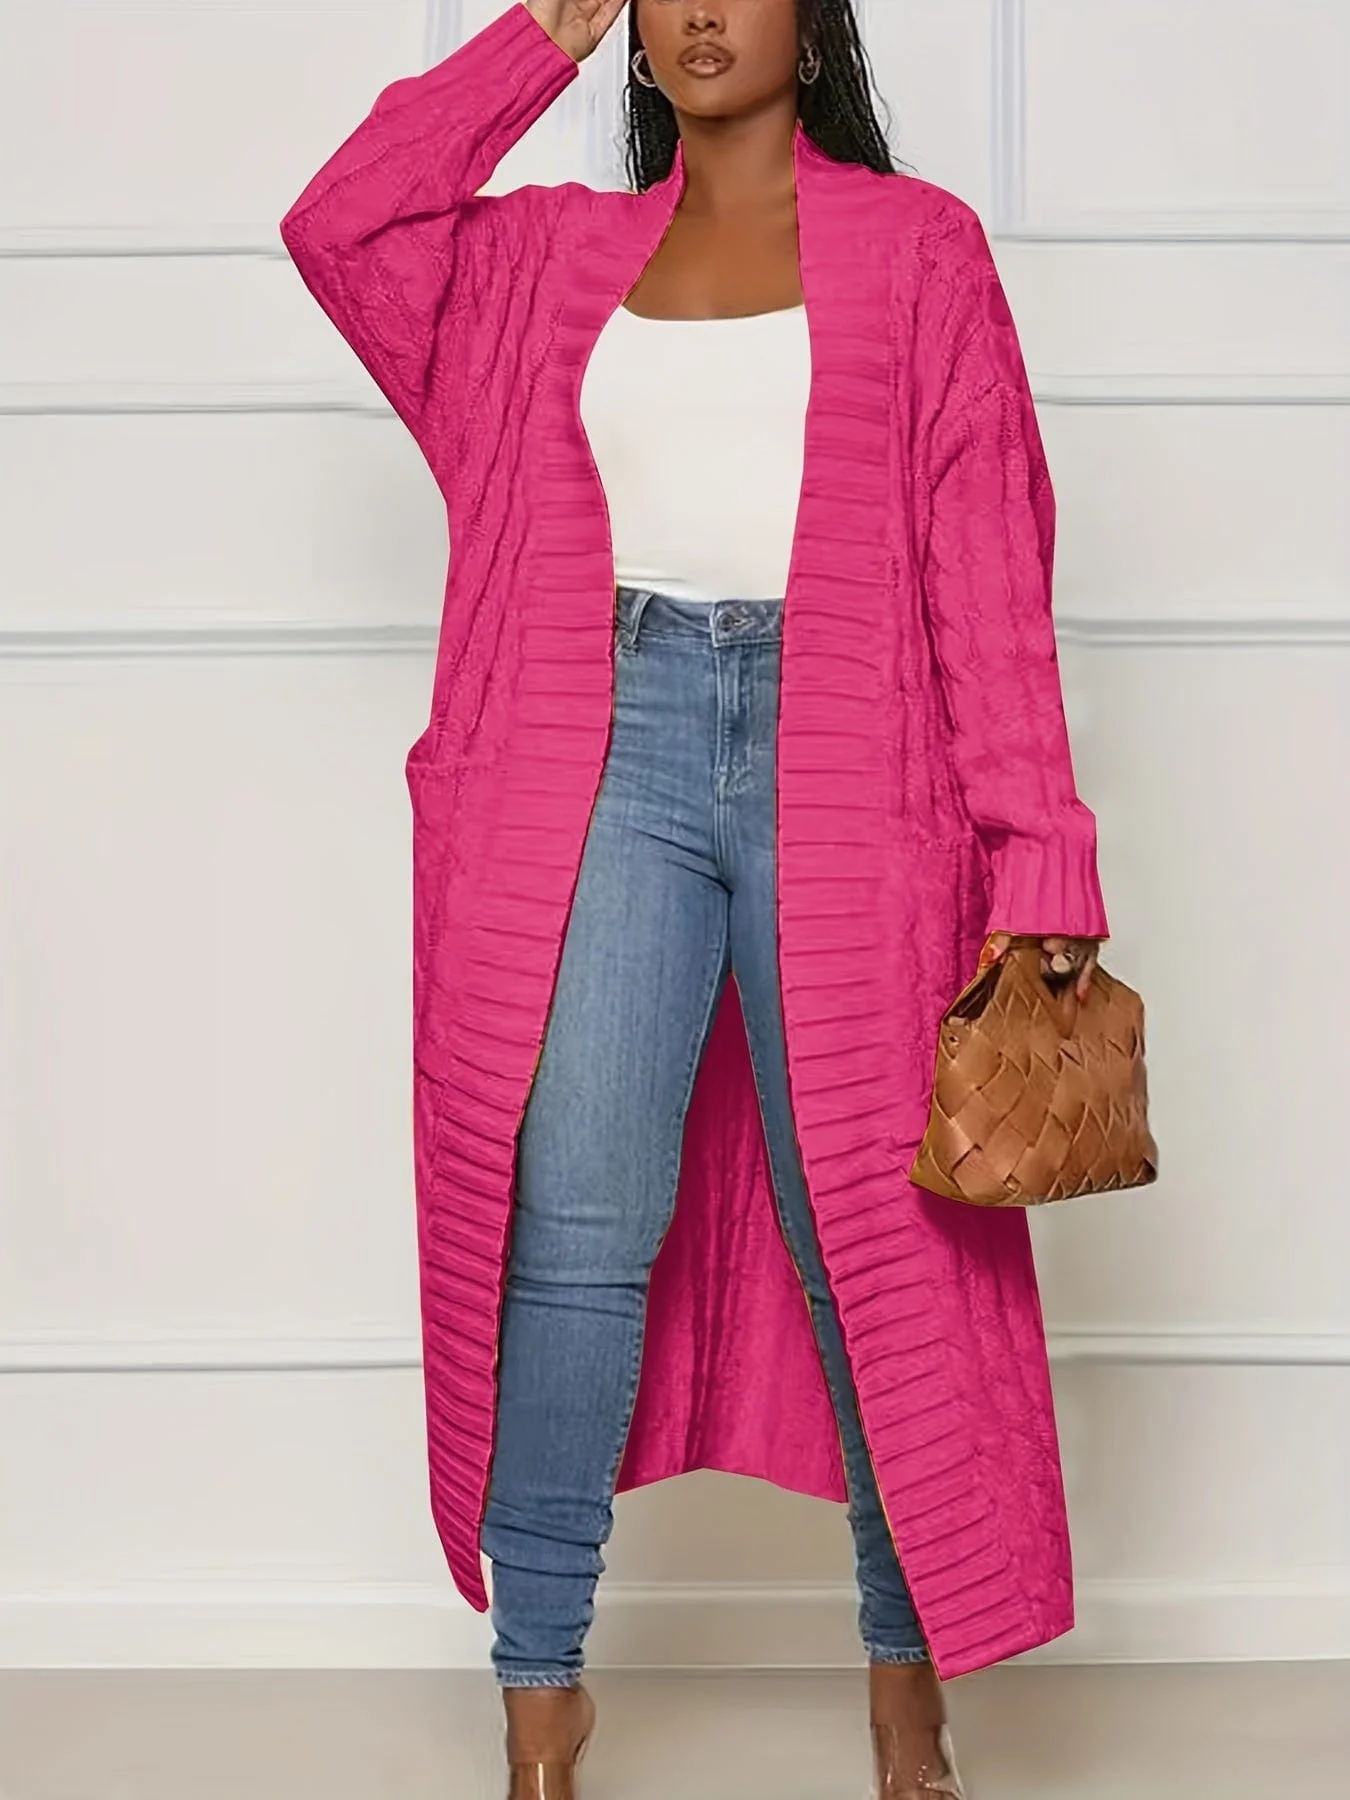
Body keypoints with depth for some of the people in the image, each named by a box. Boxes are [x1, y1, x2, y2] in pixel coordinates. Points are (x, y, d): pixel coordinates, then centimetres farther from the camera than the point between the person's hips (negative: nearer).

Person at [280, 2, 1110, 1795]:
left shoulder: (916, 248, 7)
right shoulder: (559, 255, 17)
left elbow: (988, 569, 1)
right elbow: (338, 224, 8)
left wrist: (1037, 851, -7)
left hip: (840, 763, -1)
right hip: (614, 754, 2)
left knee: (870, 1224, 3)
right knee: (574, 1224, -5)